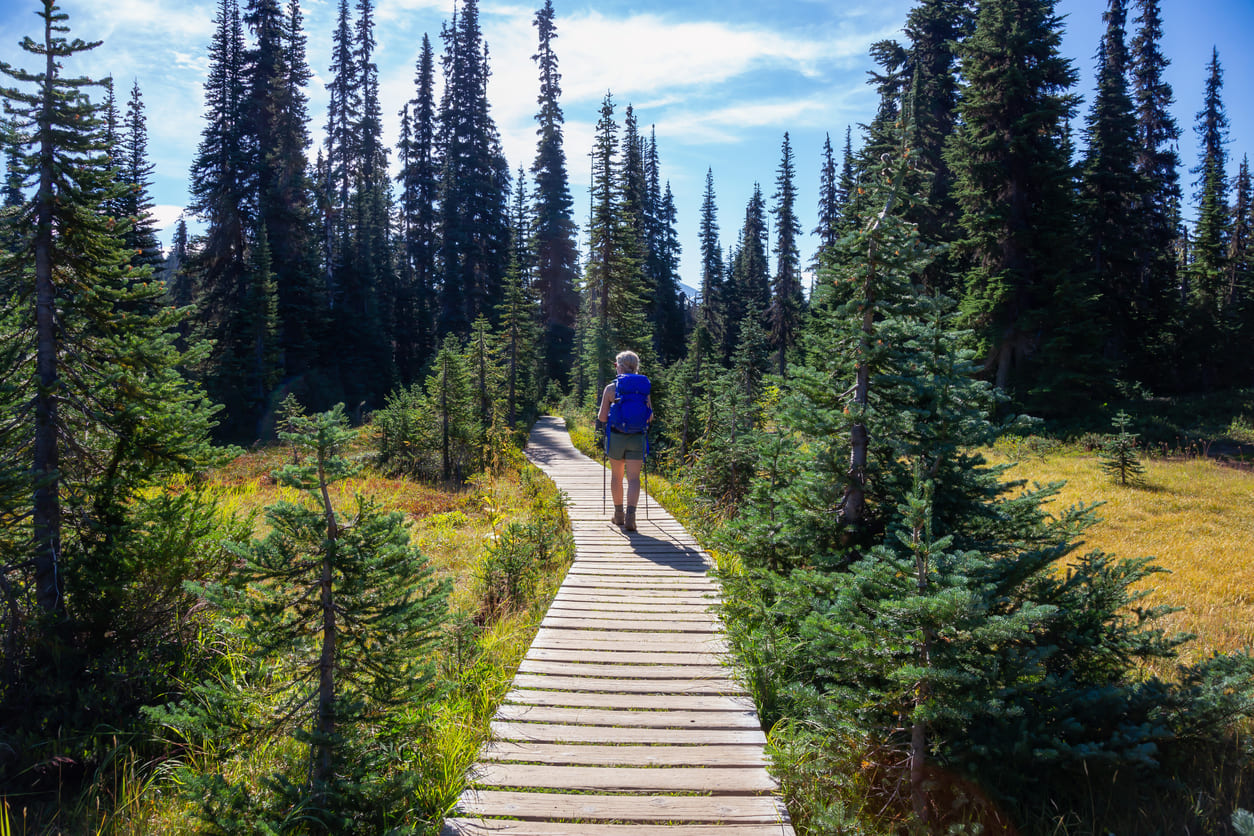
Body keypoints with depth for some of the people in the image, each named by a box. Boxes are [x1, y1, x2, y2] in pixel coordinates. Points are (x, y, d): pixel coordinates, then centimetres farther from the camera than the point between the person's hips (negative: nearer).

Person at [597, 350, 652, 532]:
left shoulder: (611, 388, -4)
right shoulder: (644, 388, 3)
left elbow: (602, 417, -5)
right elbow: (650, 417, 5)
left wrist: (603, 419, 18)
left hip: (616, 436, -1)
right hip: (637, 438, 1)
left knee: (616, 476, 15)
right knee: (633, 478, 0)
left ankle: (619, 514, 25)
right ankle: (630, 513, -18)